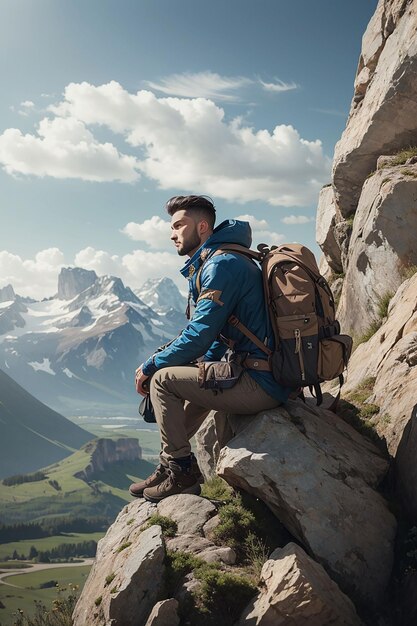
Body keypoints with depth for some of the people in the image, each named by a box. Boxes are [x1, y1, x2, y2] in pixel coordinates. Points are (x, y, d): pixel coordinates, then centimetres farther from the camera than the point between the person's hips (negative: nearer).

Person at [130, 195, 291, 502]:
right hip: (270, 380, 10)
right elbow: (218, 337, 22)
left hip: (259, 385, -10)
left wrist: (150, 367, -6)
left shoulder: (221, 264, -14)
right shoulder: (221, 262, 19)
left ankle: (180, 472, 5)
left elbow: (199, 336, -18)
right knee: (188, 379, 28)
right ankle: (174, 467, 28)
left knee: (163, 379, -5)